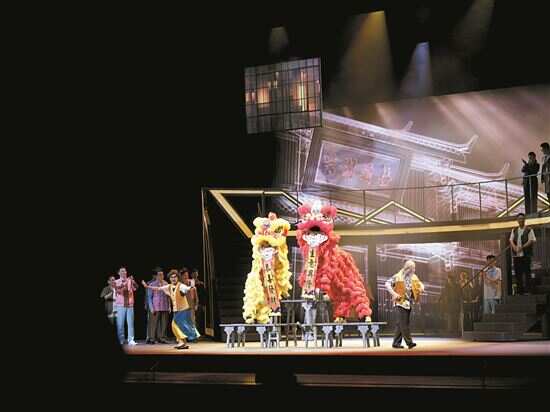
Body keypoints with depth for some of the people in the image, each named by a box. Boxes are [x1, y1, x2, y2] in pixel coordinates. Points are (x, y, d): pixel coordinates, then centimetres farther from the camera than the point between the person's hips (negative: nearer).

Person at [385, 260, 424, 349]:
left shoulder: (414, 277, 11)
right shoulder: (398, 276, -7)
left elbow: (420, 284, 24)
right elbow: (387, 284, -8)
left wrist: (421, 288, 0)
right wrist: (394, 293, -17)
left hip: (409, 303, 6)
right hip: (400, 302, -6)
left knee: (400, 324, 8)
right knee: (403, 324, -10)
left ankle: (396, 343, 12)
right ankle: (409, 342, -10)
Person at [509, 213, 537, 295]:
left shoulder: (529, 230, 1)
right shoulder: (514, 230, 16)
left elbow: (531, 240, -7)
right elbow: (511, 240, 10)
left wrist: (522, 247, -18)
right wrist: (514, 247, -11)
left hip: (525, 254, -4)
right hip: (516, 254, 4)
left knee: (526, 272, -4)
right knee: (518, 273, 6)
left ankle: (527, 290, -1)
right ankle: (520, 291, 12)